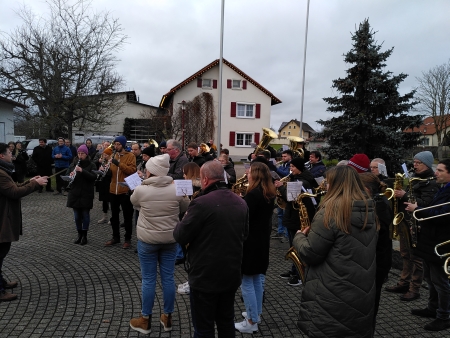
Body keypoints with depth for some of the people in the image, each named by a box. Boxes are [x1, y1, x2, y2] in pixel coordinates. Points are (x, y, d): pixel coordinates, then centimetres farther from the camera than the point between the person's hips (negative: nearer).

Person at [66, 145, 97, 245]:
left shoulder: (91, 165, -3)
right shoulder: (73, 164, 9)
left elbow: (94, 177, -15)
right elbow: (67, 175, 8)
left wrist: (82, 171, -26)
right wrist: (70, 175, -15)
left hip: (86, 194, -3)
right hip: (75, 194, 4)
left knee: (85, 214, 4)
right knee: (77, 215, 9)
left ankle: (85, 235, 15)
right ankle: (79, 234, 23)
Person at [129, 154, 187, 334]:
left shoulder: (141, 190, -15)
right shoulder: (176, 189, -11)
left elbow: (133, 202, 8)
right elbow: (182, 210, 6)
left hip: (147, 240, -2)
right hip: (170, 239, 2)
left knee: (148, 280, 10)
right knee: (168, 278, 12)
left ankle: (145, 320, 25)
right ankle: (167, 318, 28)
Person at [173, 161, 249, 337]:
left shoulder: (201, 203, -22)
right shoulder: (241, 202, 1)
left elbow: (180, 237, -13)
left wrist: (185, 219, 5)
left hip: (205, 276, -6)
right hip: (232, 274, 7)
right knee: (227, 323, 23)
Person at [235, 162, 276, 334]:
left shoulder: (253, 194, -22)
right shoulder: (269, 194, 7)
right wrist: (244, 203, 8)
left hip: (250, 242, -9)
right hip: (262, 240, 9)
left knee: (246, 282, 2)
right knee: (257, 279, 21)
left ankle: (252, 322, 12)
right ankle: (256, 313, 34)